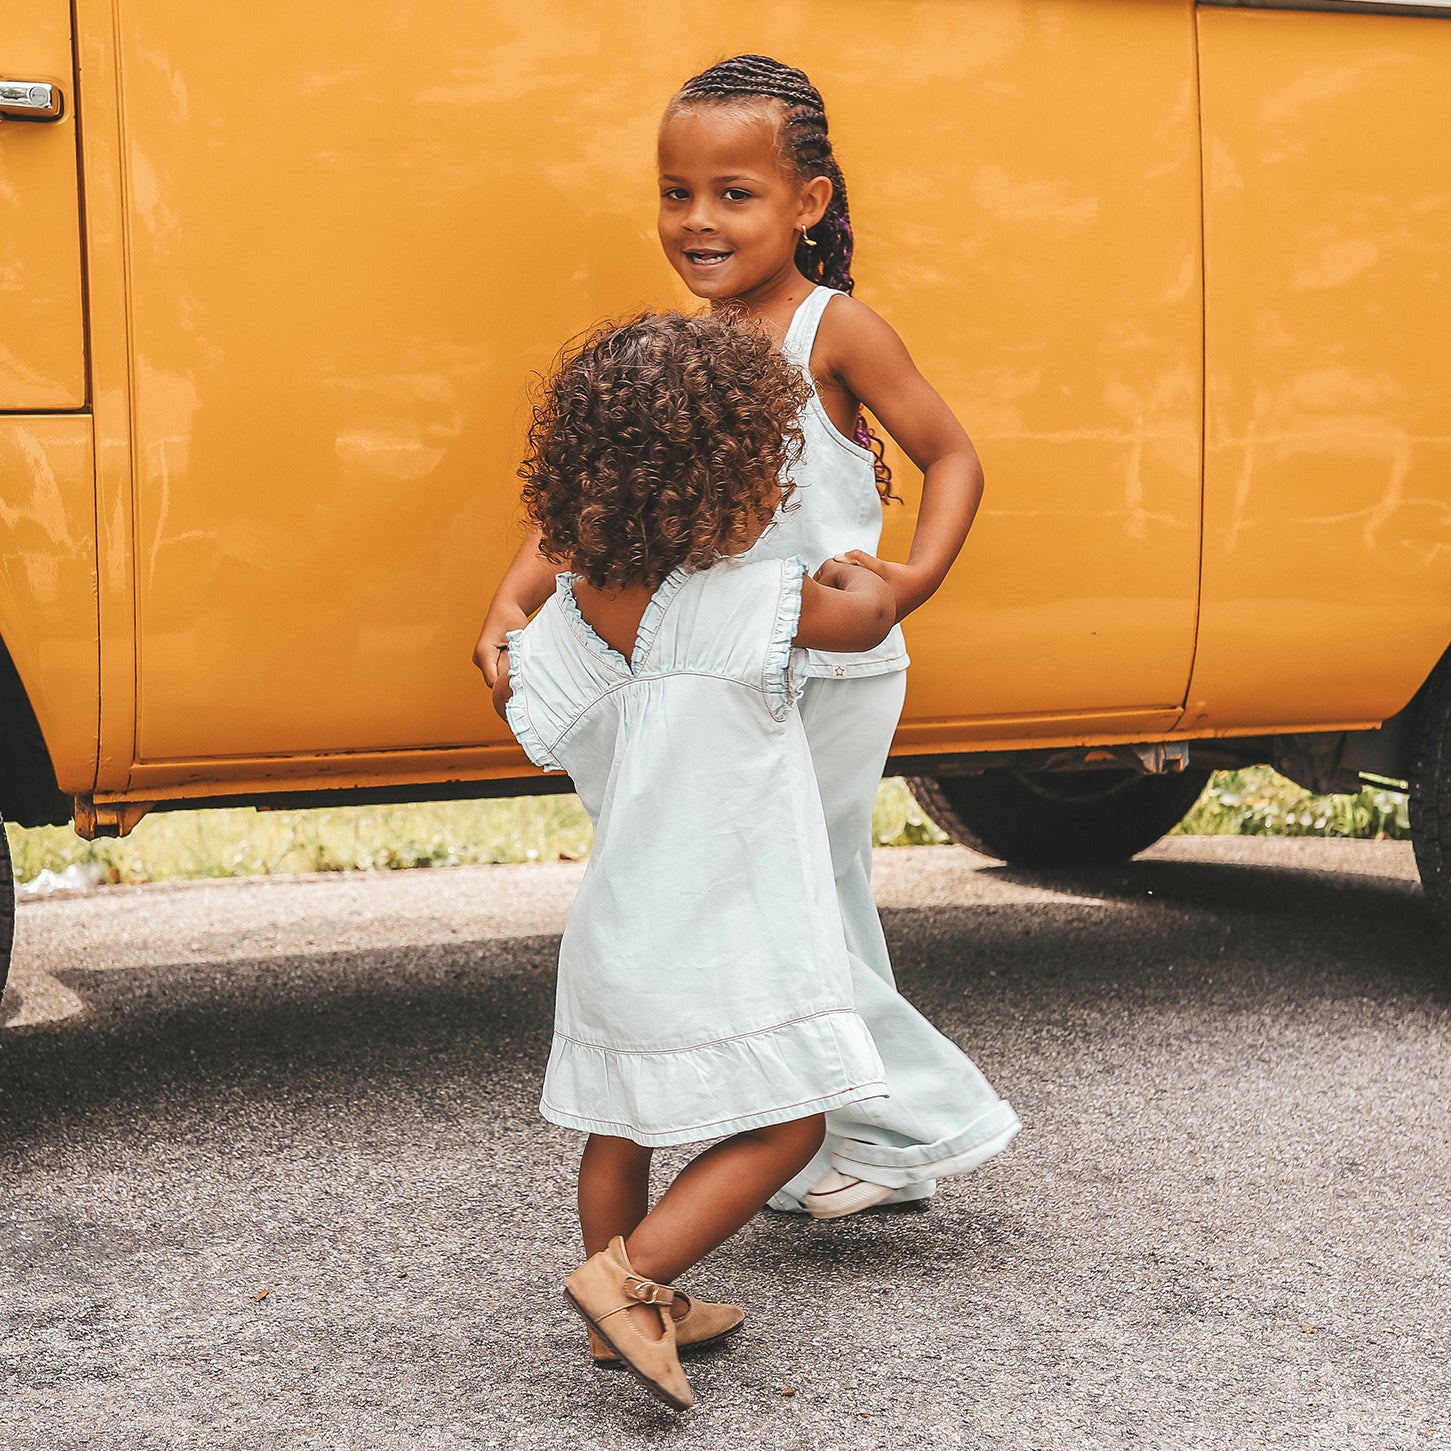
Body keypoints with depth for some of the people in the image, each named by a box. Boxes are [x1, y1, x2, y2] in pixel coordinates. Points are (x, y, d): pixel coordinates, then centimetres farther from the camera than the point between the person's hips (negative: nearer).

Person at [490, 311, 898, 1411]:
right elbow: (870, 613, -2)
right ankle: (631, 1275, -6)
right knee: (782, 1126, 5)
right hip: (726, 945, -7)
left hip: (617, 935, 7)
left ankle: (626, 1317, 32)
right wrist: (853, 572, 20)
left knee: (623, 1125, 20)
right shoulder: (758, 606, -20)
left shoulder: (556, 632, -5)